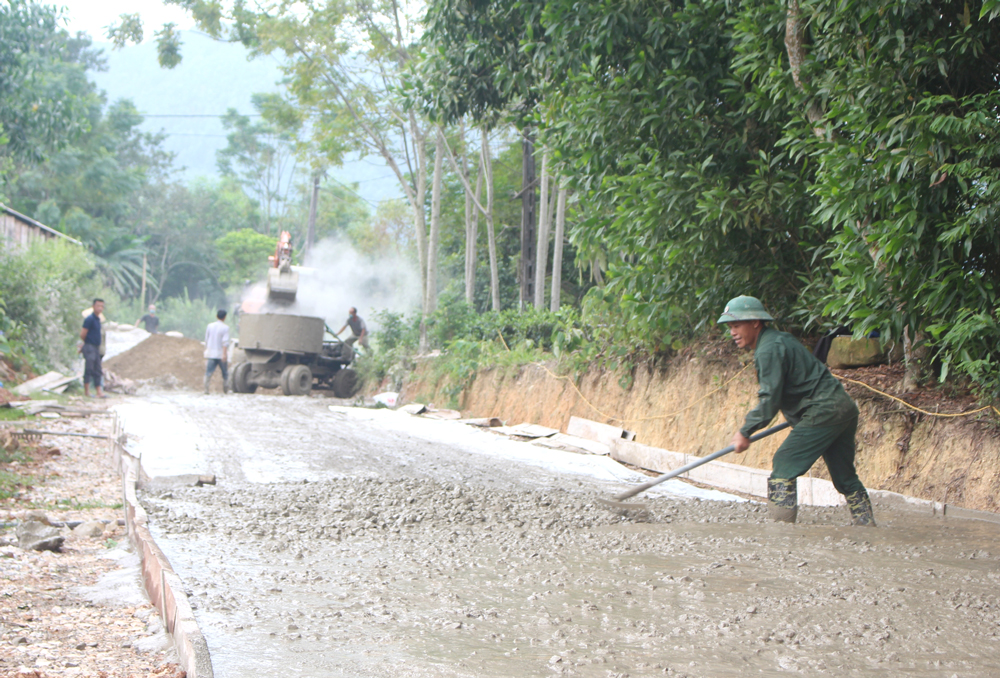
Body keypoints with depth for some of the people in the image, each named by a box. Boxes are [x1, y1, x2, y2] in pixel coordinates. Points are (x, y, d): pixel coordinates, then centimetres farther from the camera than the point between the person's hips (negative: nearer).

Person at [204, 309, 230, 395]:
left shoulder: (210, 326, 6)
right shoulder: (225, 327, -6)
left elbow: (206, 340, 12)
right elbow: (225, 342, -15)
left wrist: (206, 350, 24)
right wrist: (224, 354, -18)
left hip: (210, 353, 2)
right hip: (220, 354, -2)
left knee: (208, 372, -5)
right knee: (225, 373, 13)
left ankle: (206, 389, -20)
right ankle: (225, 390, 17)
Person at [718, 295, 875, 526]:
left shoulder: (769, 350, -14)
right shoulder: (779, 339, 17)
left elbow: (770, 399, -19)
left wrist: (746, 431, -12)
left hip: (824, 411, -10)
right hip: (845, 407, 10)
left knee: (783, 468, -9)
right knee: (845, 477, 18)